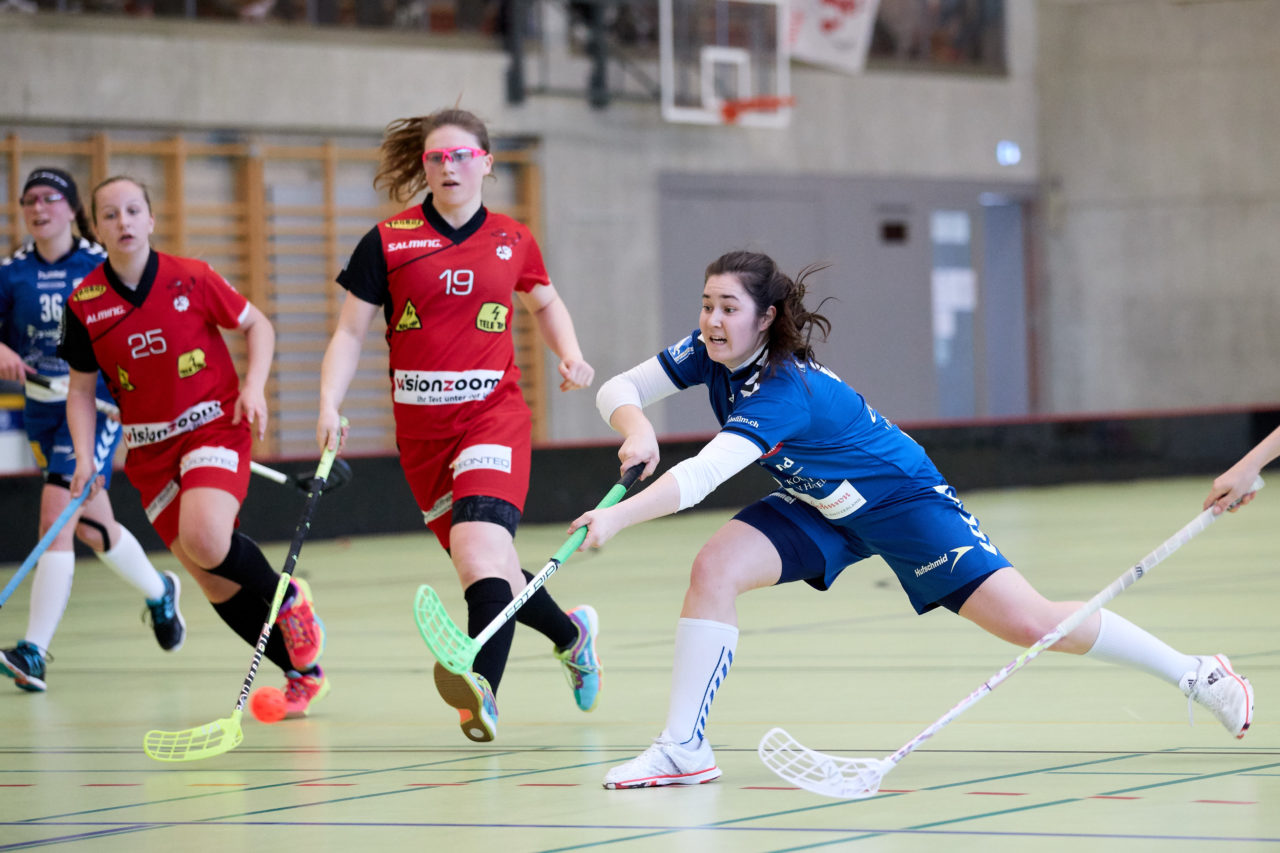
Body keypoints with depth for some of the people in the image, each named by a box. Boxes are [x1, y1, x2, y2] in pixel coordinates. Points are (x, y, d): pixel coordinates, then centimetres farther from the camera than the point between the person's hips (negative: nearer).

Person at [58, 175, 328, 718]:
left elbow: (257, 326, 4)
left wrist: (254, 386, -12)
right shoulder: (84, 304, -3)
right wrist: (84, 458, -5)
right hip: (150, 448, 4)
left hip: (215, 425, -4)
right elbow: (81, 388, 7)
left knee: (206, 540, -29)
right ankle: (303, 672, 16)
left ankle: (288, 598, 0)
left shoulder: (190, 280, -9)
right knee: (210, 578, 1)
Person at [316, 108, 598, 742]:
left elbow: (545, 303, 25)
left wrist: (571, 357, 8)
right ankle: (571, 633, 41)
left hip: (494, 417, -2)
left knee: (480, 550, -26)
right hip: (420, 429, 2)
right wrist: (329, 404, -13)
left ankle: (483, 688, -44)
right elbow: (350, 333, 2)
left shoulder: (512, 242, 6)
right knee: (488, 570, 12)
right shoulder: (388, 242, 1)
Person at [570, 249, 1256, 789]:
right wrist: (637, 432, -32)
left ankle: (1195, 673, 6)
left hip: (902, 499, -7)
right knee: (714, 568, -18)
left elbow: (702, 476, -48)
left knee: (1028, 622, -12)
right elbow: (619, 389, -9)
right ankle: (683, 747, -12)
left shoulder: (785, 389, -36)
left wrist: (618, 518, -59)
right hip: (818, 507, 7)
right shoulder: (709, 353, -13)